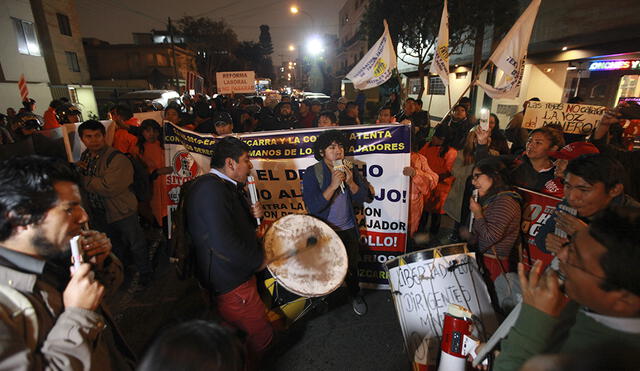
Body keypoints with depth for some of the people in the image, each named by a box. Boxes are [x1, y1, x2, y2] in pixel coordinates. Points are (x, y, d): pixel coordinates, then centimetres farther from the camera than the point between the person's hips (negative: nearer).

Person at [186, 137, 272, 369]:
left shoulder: (227, 188, 8)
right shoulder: (211, 188, -24)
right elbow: (224, 243, -32)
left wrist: (253, 215, -2)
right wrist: (257, 260, -17)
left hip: (238, 275, 9)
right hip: (230, 283, -9)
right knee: (261, 335, 7)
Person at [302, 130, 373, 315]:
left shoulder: (349, 170, -3)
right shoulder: (312, 173, -17)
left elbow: (363, 198, -4)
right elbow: (313, 207, -25)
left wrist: (350, 182, -21)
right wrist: (333, 185, -32)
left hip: (348, 229, 3)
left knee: (352, 265, 16)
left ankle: (355, 295, 45)